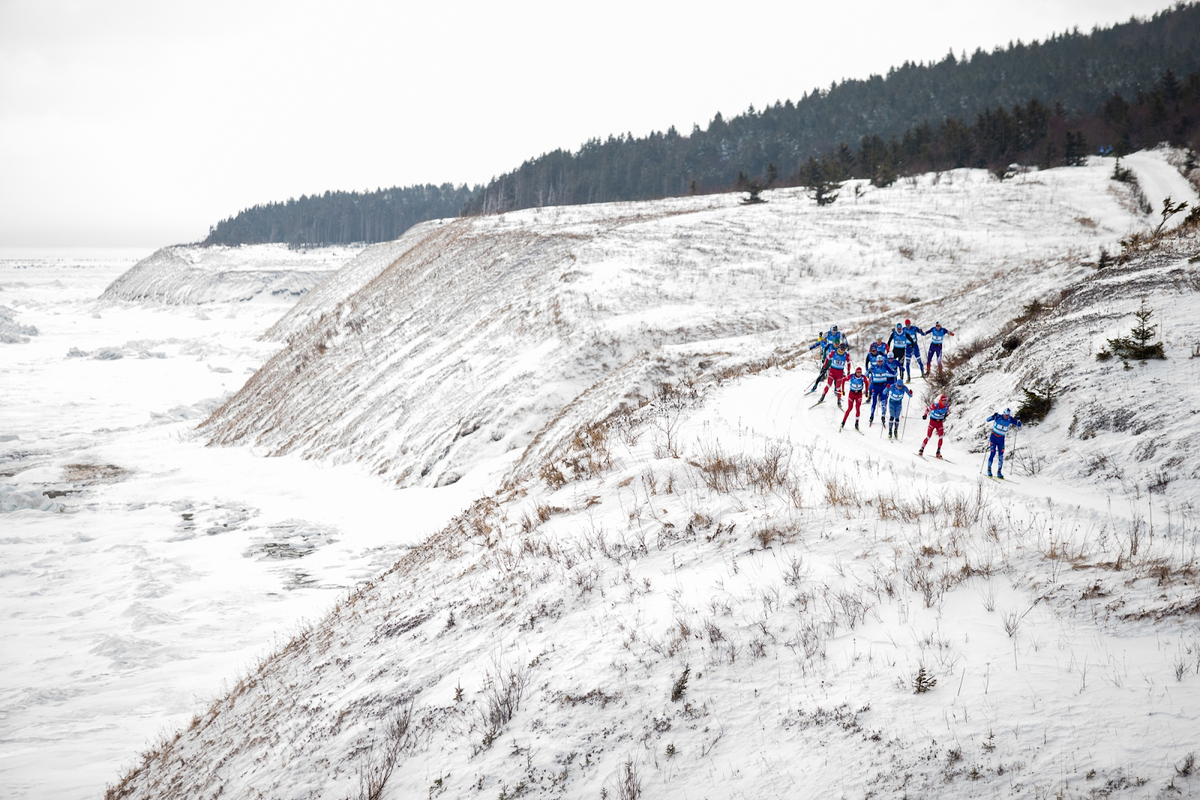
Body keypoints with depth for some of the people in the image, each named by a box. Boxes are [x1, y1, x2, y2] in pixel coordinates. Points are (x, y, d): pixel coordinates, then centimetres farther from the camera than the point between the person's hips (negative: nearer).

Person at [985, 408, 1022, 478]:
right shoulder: (998, 416, -14)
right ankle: (989, 469, 4)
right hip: (994, 436, -3)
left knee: (1001, 455, 0)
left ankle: (999, 472, 9)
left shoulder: (1010, 419, -7)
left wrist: (1018, 420, -24)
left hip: (1001, 438, 3)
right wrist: (993, 416, -38)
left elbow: (1019, 425, -3)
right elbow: (988, 420, -19)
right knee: (992, 453, -10)